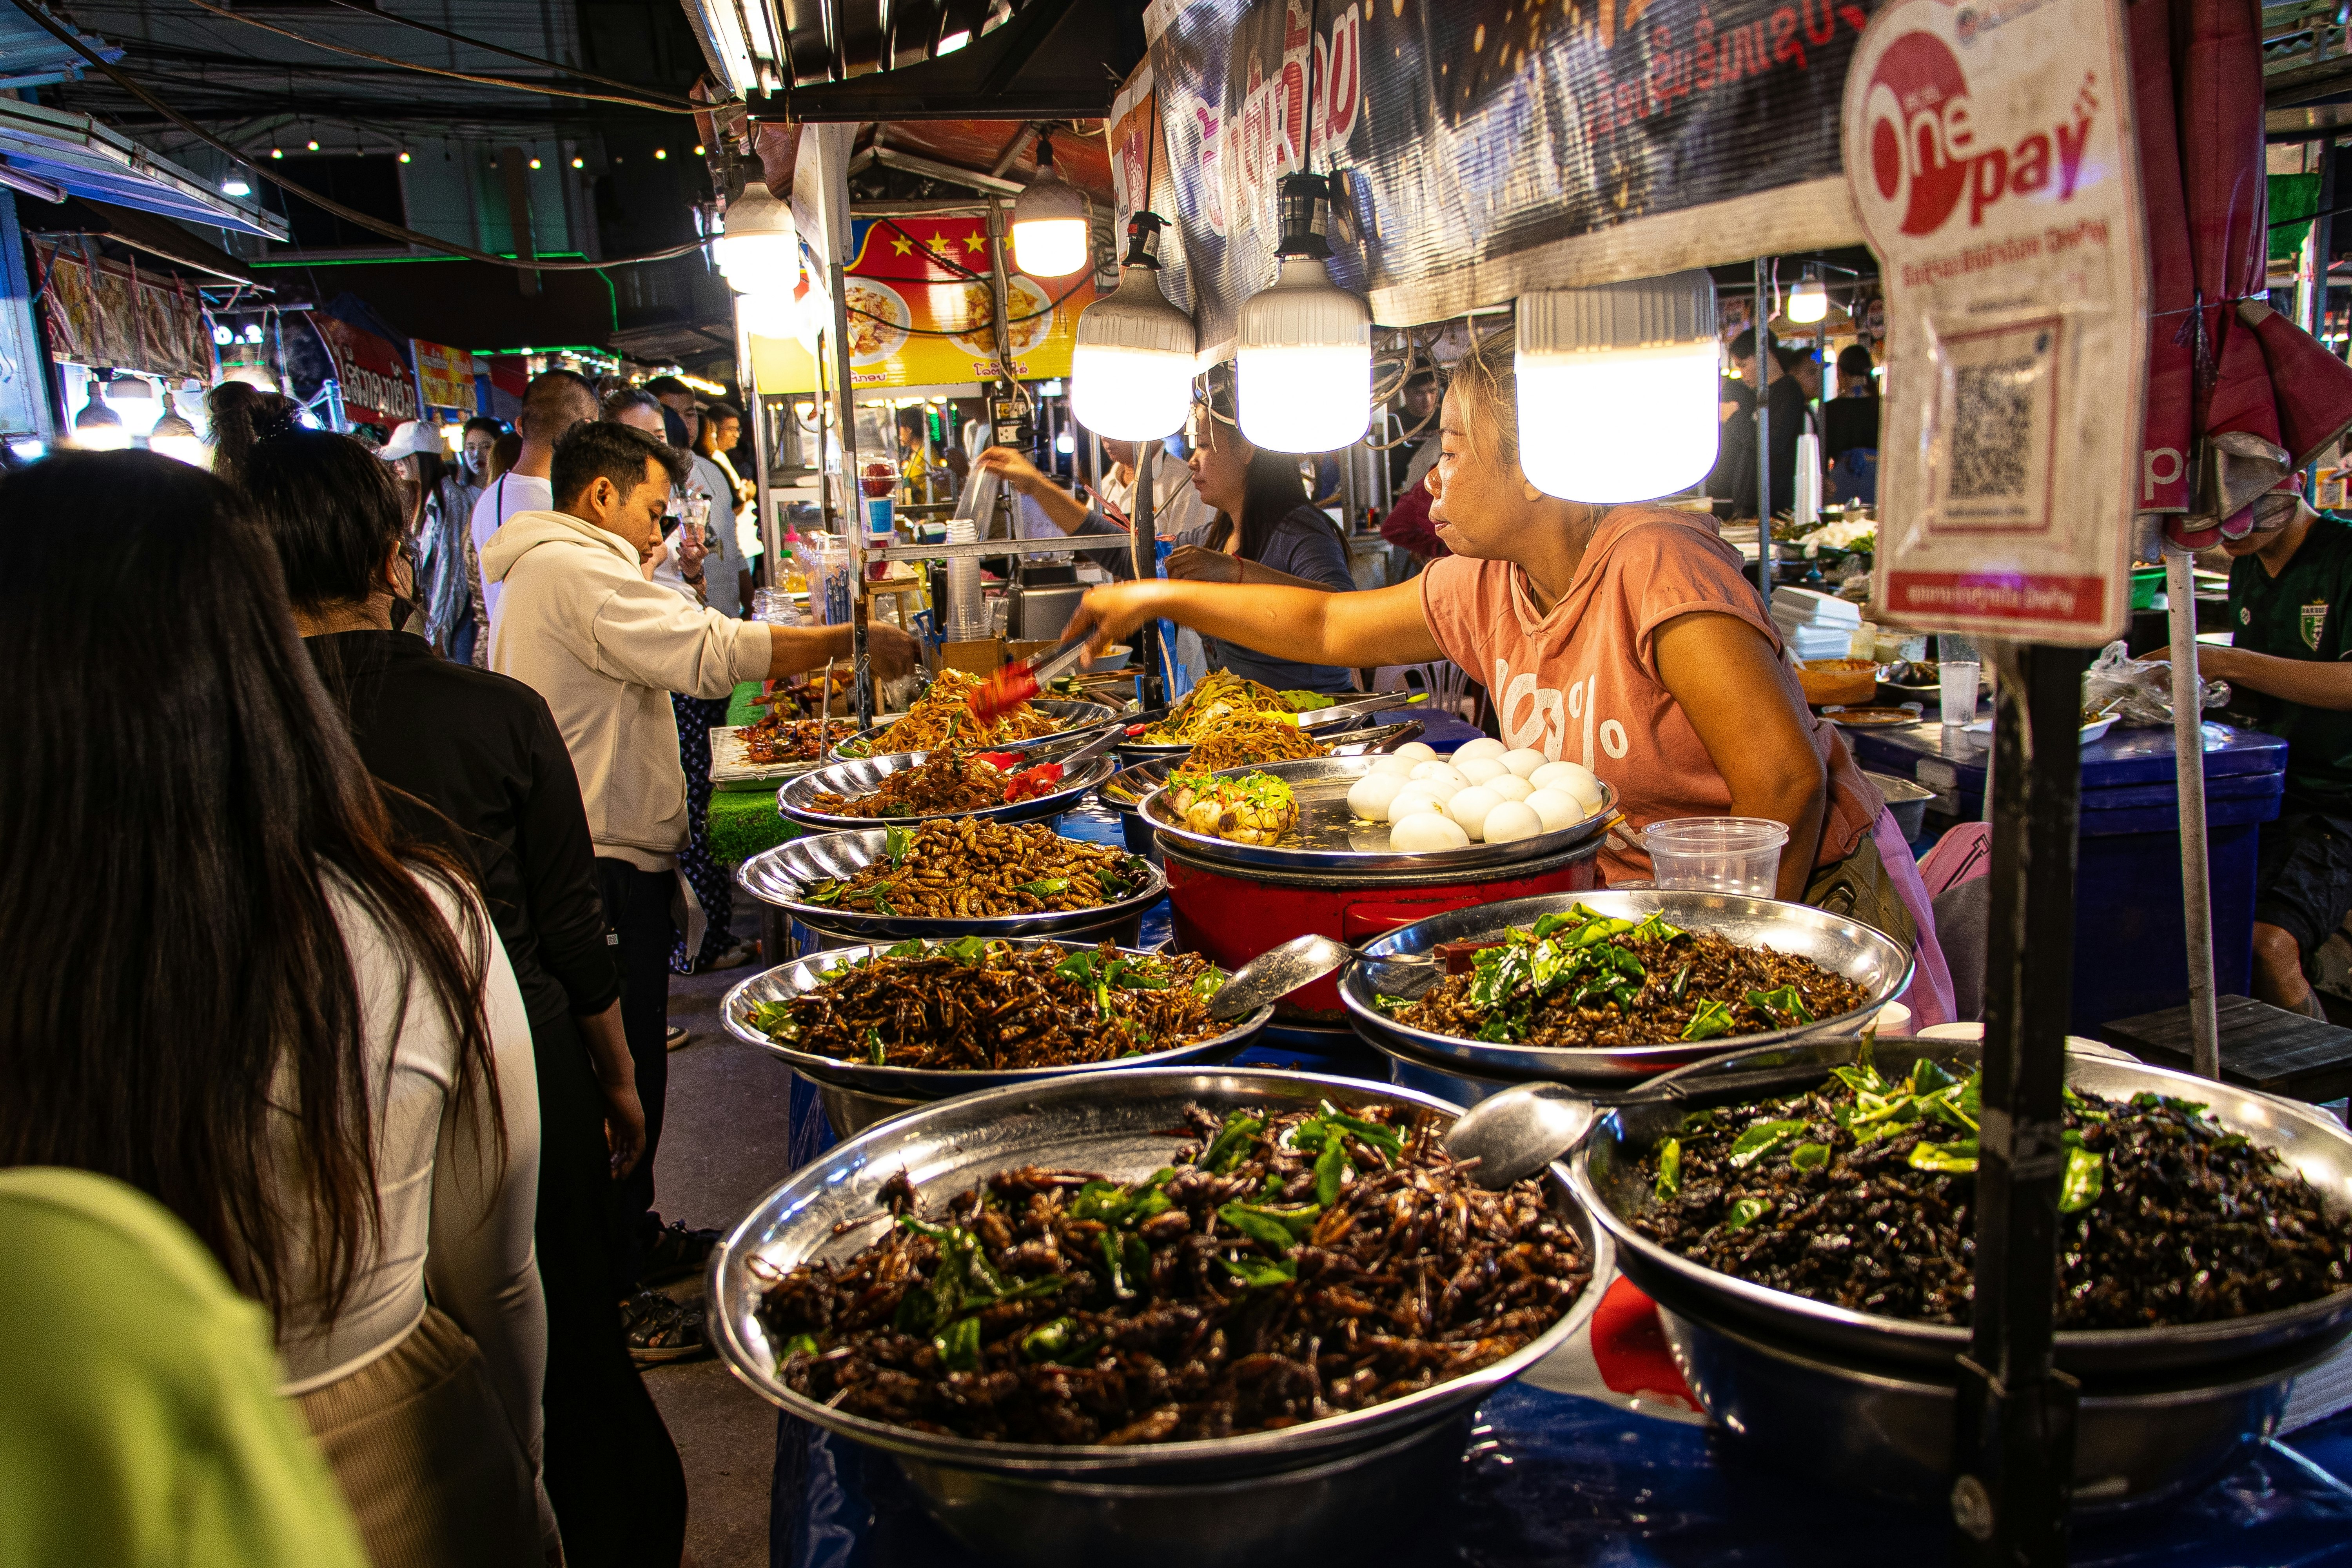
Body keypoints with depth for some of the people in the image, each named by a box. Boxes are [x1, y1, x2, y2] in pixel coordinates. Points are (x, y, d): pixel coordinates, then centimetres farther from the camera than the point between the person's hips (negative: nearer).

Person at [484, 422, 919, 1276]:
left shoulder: (545, 572, 20)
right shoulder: (577, 573, -16)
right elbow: (714, 653, -24)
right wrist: (856, 640, -18)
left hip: (589, 859, 11)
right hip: (607, 863, -11)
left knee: (624, 1065, 18)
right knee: (624, 1075, -1)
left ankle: (626, 1232, 29)